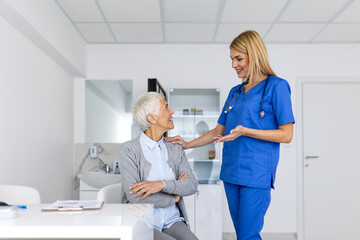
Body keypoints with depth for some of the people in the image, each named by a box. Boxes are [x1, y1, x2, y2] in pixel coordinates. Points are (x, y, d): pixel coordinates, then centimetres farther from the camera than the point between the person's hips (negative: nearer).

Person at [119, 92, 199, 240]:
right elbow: (134, 197, -14)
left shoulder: (176, 150, 10)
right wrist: (173, 198, -4)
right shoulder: (129, 150, -6)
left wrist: (162, 184, -18)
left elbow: (192, 185, -2)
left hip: (172, 222, 4)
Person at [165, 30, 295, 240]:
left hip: (256, 174, -7)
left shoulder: (276, 87, -5)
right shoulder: (235, 92, 15)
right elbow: (219, 131, 19)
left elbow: (286, 135, -10)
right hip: (231, 171, 7)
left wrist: (245, 131, -19)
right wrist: (189, 144, 9)